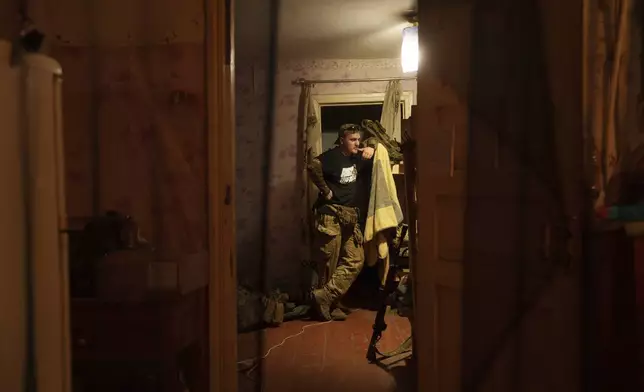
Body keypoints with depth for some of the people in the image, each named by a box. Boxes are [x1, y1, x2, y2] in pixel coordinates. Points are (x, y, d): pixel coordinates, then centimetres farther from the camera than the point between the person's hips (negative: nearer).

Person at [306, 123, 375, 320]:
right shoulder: (332, 156, -9)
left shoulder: (357, 158, 15)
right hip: (331, 214, -7)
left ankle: (325, 298, -2)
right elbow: (313, 166, -28)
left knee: (355, 260, -1)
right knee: (329, 263, -3)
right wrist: (325, 190, -19)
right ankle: (324, 298, 8)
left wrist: (372, 150, 5)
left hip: (351, 215, 8)